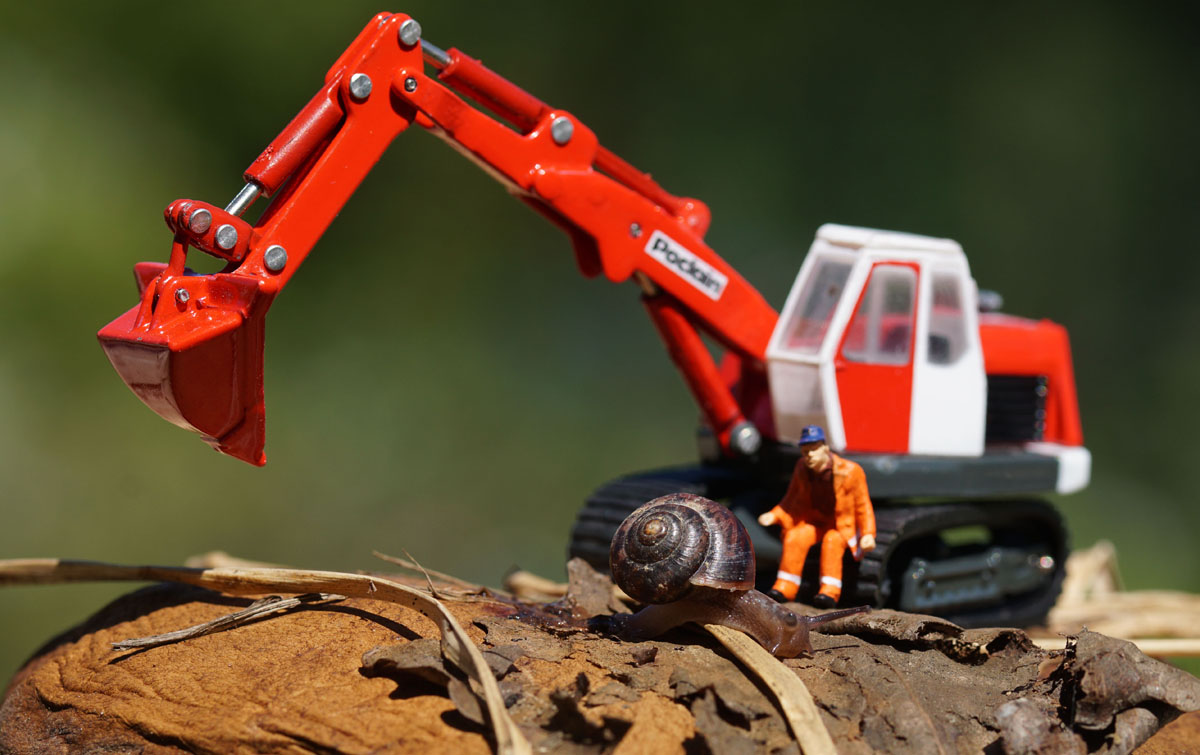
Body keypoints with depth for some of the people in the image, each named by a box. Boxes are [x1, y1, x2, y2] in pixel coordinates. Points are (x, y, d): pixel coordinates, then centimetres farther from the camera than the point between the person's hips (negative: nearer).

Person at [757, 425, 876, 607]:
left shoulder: (850, 471, -15)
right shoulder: (802, 468, -3)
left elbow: (863, 506, -8)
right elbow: (791, 500, 10)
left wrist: (868, 534, -22)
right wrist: (773, 515, -7)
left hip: (842, 525, -4)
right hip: (814, 521, 4)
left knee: (832, 541, -35)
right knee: (794, 537, -26)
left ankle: (830, 591, -39)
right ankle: (785, 587, -23)